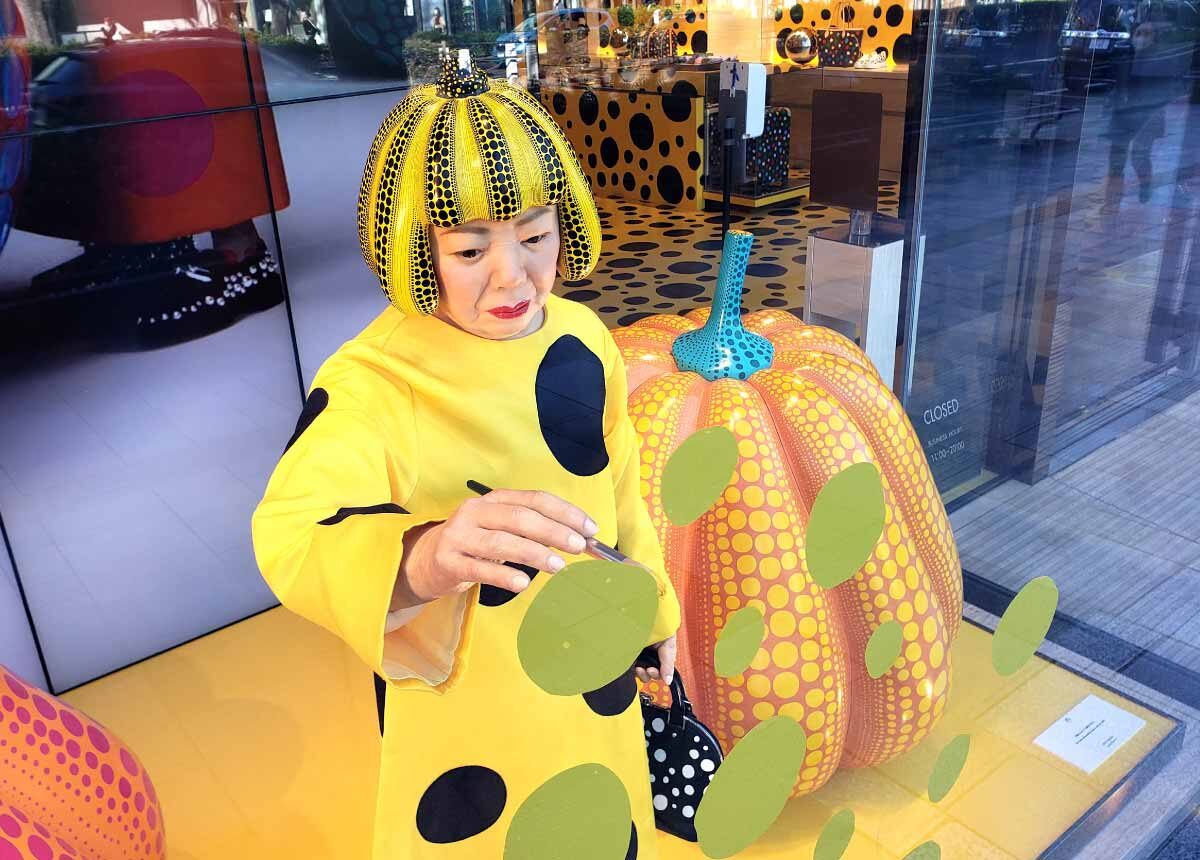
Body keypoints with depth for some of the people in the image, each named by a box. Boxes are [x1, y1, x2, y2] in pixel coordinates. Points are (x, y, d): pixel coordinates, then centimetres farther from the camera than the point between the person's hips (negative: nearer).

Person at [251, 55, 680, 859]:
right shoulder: (372, 382, -26)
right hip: (467, 706, -4)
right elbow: (292, 534, -41)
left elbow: (620, 489, 3)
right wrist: (423, 558, -61)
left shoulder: (583, 339, -10)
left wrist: (653, 609, 13)